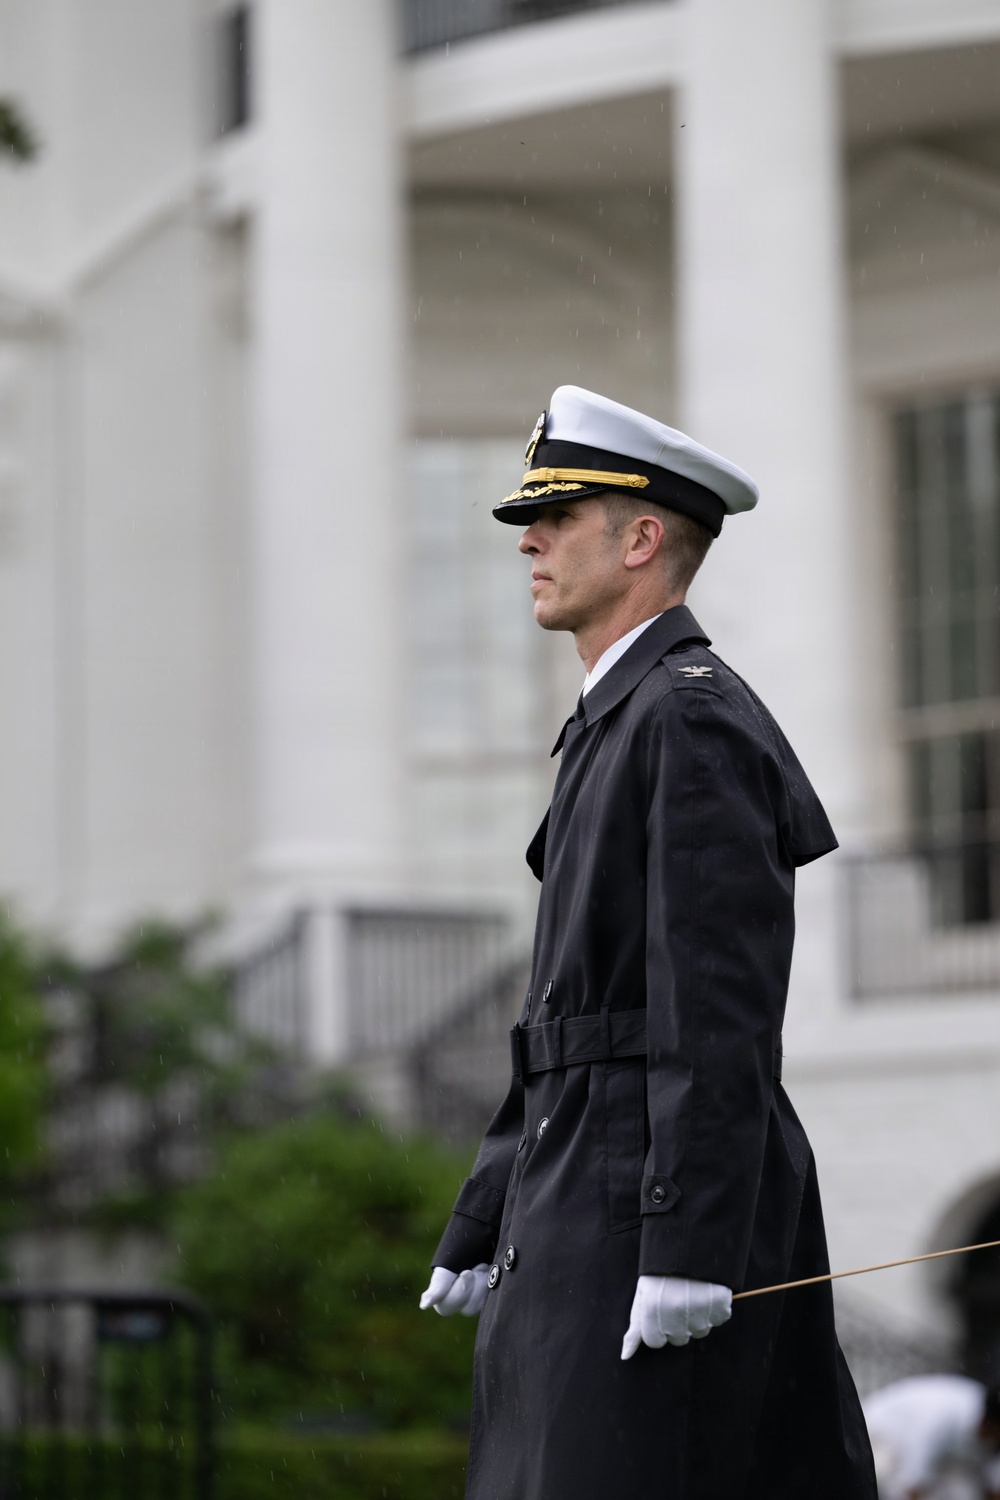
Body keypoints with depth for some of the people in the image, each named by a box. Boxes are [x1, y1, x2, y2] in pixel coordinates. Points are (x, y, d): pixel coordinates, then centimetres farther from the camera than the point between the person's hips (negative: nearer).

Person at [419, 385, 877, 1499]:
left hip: (668, 1197, -10)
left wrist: (688, 1247, -23)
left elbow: (722, 1006, -18)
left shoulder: (694, 717, -11)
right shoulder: (614, 729, 21)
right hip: (582, 1198, 10)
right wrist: (482, 1223, 22)